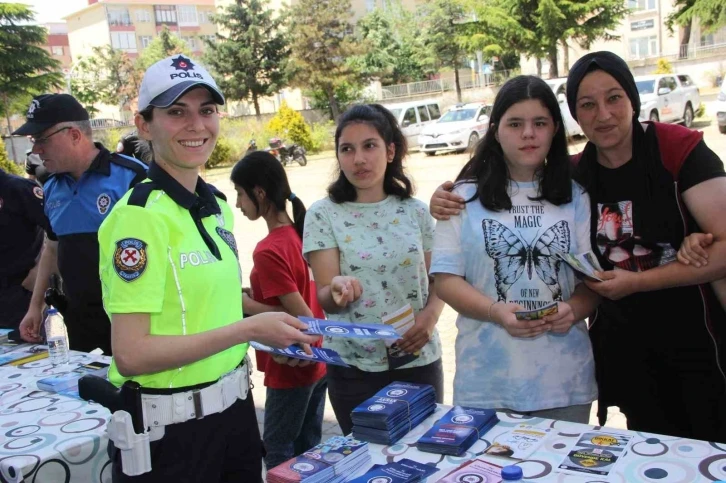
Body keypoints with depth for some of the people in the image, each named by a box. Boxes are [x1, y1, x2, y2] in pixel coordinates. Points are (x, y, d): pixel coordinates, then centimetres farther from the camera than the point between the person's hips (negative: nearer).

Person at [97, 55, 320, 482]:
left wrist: (275, 326, 2)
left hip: (234, 408, 7)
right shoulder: (140, 213, -18)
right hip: (169, 428, -7)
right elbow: (131, 354, -22)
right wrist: (248, 329, -20)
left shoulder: (218, 205, 6)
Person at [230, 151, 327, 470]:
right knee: (310, 447, 19)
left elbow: (301, 318, -23)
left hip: (291, 370, -8)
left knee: (278, 450, 9)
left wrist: (244, 304, -16)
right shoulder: (302, 231, 1)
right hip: (318, 361, 8)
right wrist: (256, 295, 9)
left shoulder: (267, 251, -23)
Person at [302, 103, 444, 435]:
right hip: (355, 367, -2)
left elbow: (437, 280, 7)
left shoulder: (415, 211, 1)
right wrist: (338, 290, -32)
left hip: (419, 359, 2)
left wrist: (430, 315, -12)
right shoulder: (323, 215, -6)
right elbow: (324, 297, -10)